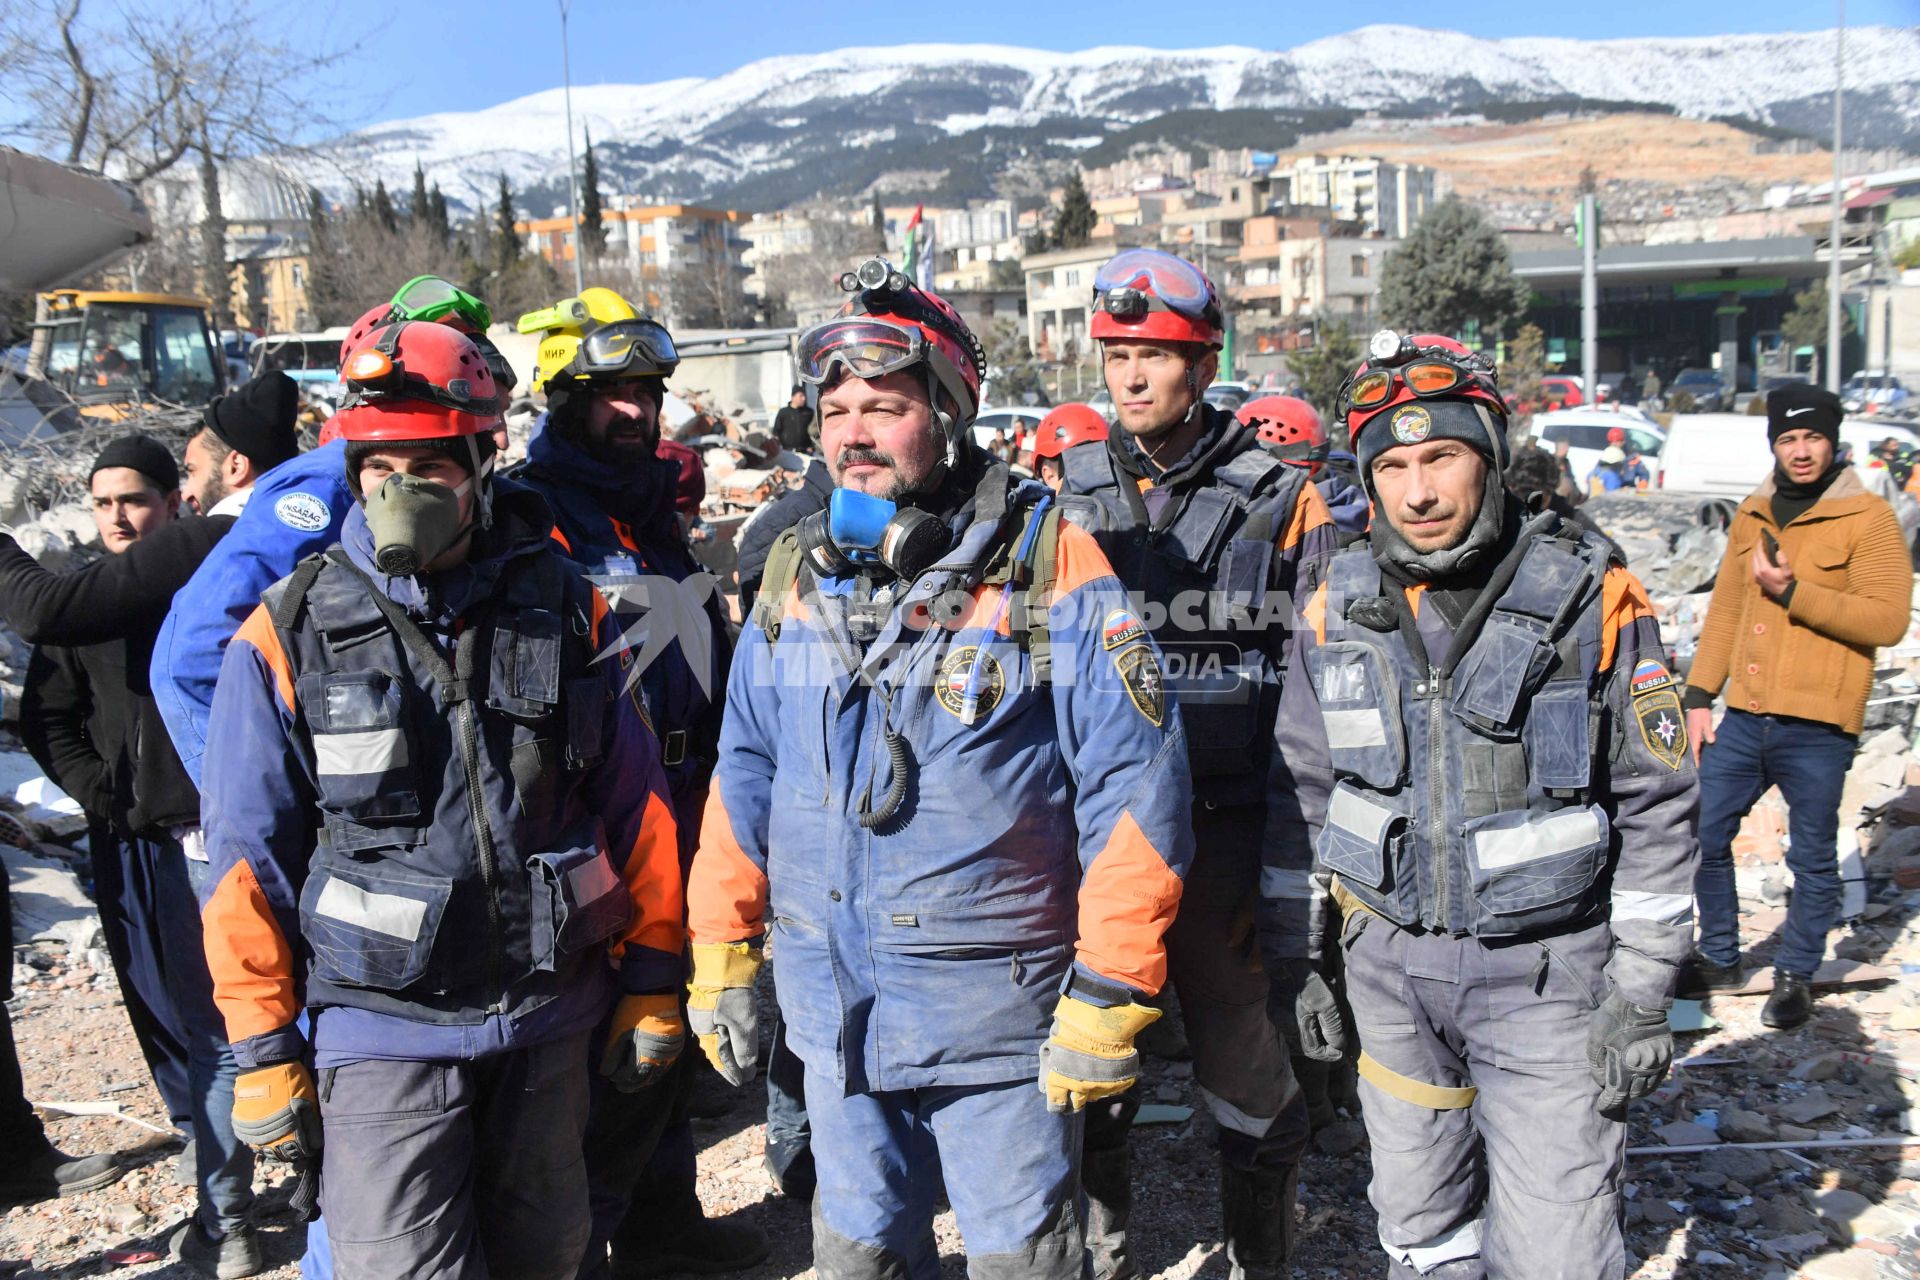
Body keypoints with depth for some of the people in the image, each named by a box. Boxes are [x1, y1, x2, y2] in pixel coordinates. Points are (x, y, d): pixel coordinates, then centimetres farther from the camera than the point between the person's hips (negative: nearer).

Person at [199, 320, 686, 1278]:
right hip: (382, 1029, -3)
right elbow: (248, 859, -4)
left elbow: (636, 805, 4)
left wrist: (652, 979, 5)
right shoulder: (290, 634, -8)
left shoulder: (563, 611, -1)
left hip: (550, 1020, 3)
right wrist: (262, 1052, -2)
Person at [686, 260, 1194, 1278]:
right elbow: (744, 778, 11)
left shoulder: (1047, 562, -12)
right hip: (832, 1011, 5)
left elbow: (1136, 784, -13)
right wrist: (720, 958, 10)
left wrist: (1108, 995, -14)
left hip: (1001, 1013, -4)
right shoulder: (794, 572, 4)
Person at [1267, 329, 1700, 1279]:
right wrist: (1297, 962, 6)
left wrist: (1642, 993, -6)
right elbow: (1303, 796, 7)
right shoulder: (1338, 610, 0)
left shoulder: (1592, 596, -9)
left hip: (1549, 975, -3)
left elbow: (1656, 804, -5)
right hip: (1388, 968, 3)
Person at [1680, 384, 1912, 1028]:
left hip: (1817, 728, -5)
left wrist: (1793, 591, -19)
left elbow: (1888, 620, -15)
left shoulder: (1868, 517, -5)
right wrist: (1699, 695, 9)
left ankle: (1795, 974, 26)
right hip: (1743, 718, 5)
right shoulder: (1752, 515, 11)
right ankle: (1719, 957, 28)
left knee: (1812, 859, 8)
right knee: (1702, 836, 10)